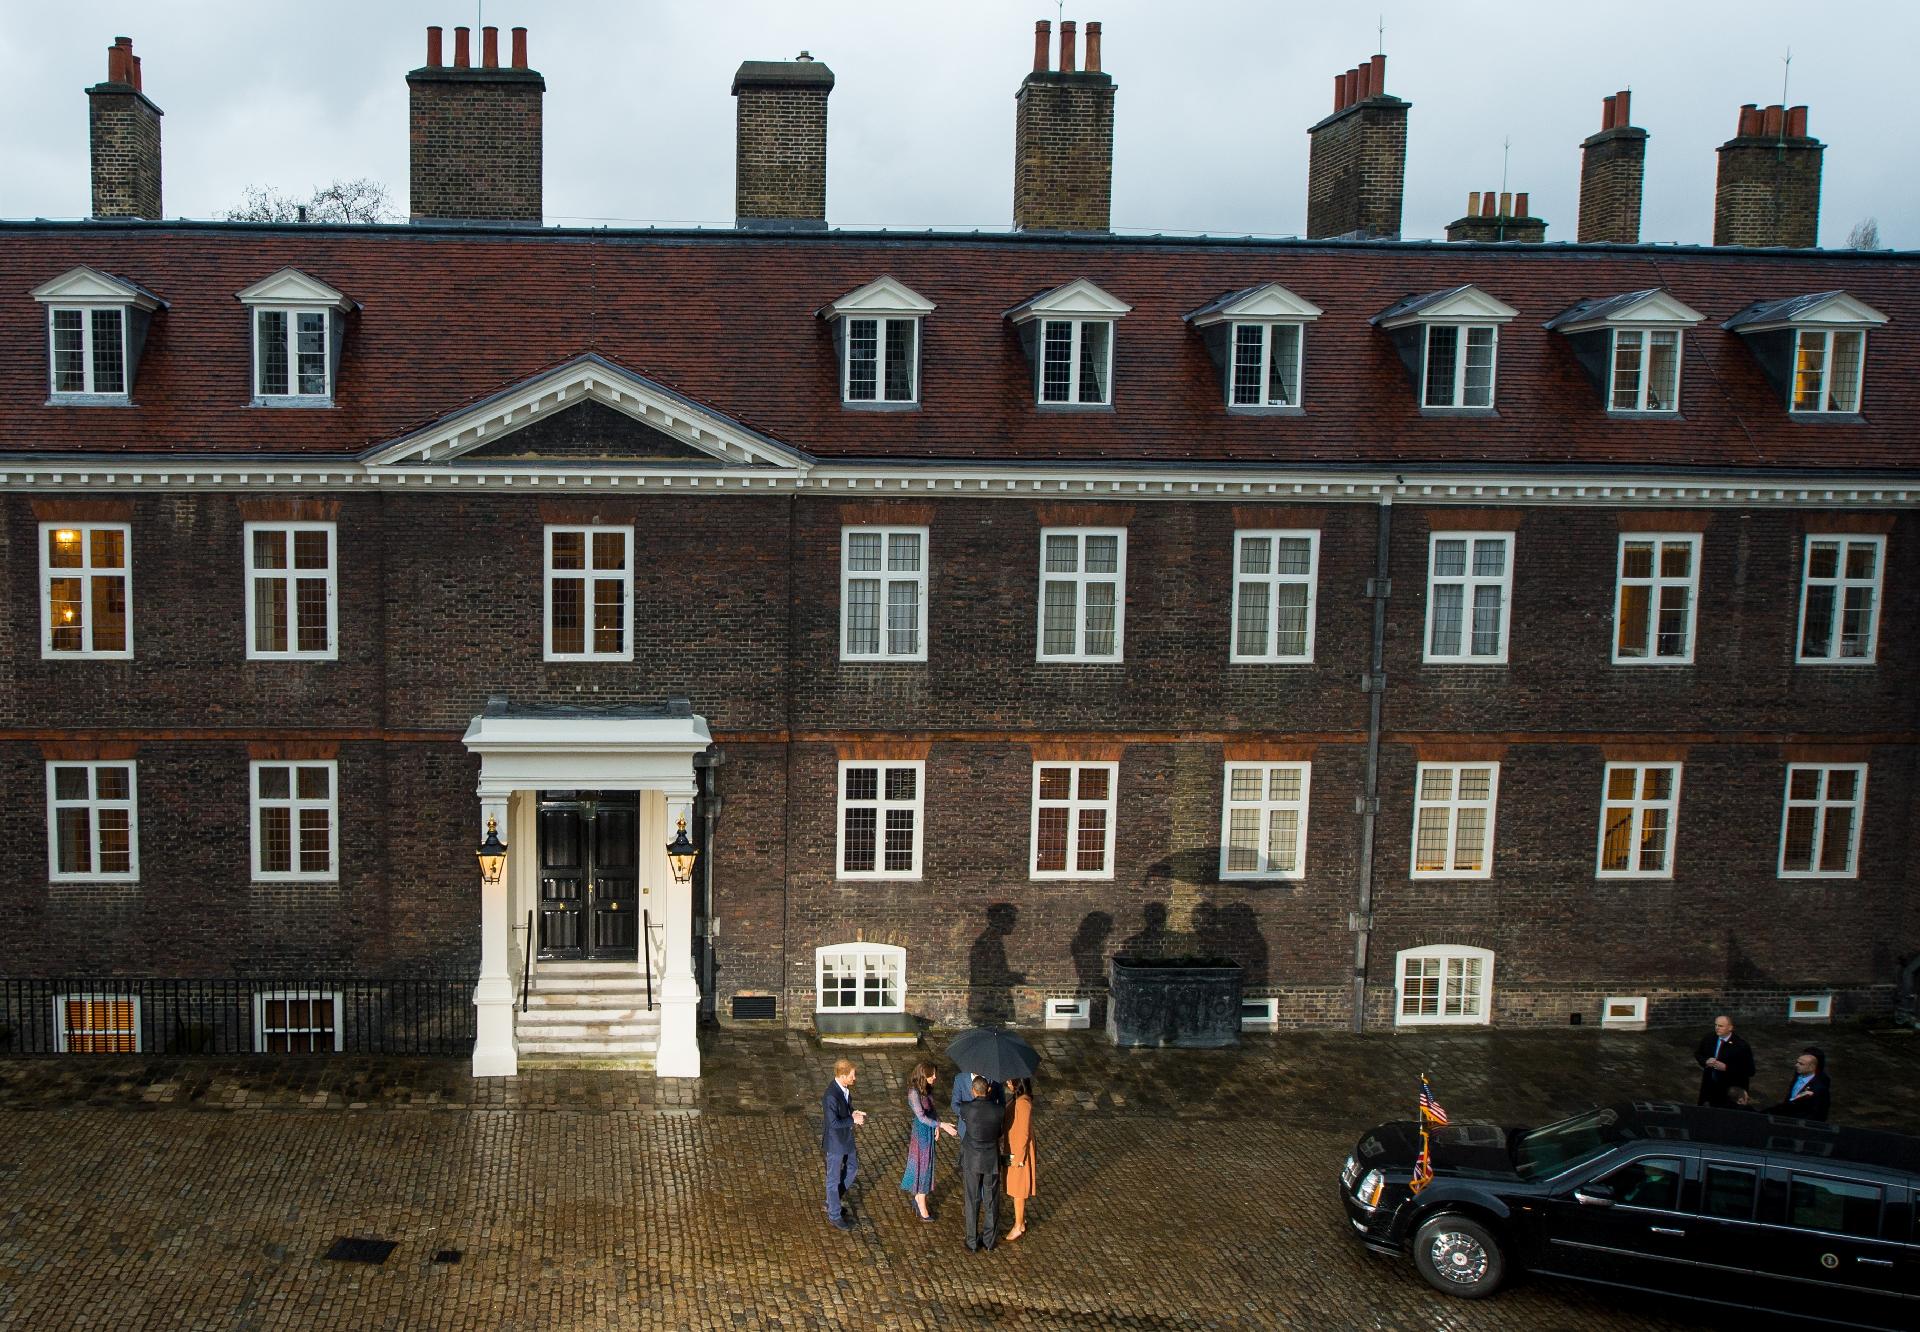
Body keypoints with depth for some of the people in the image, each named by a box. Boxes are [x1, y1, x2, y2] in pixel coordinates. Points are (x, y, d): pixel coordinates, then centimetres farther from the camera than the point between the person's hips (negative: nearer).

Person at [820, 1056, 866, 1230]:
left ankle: (833, 1201, 41)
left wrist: (853, 1113, -7)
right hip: (835, 1142, -9)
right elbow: (834, 1122, -30)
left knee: (852, 1169, 23)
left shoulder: (844, 1087, -6)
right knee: (834, 1179, 9)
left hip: (846, 1138, 9)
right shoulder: (831, 1096, -33)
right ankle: (834, 1216, 27)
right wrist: (853, 1120, -22)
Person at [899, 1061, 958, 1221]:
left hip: (929, 1129, 8)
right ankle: (922, 1207, 15)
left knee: (926, 1164, 18)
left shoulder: (927, 1088, -1)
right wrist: (942, 1125, -31)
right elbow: (921, 1117, -27)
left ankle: (918, 1197, 34)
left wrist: (937, 1126, 3)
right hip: (920, 1131, -8)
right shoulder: (914, 1092, -25)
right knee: (922, 1165, 3)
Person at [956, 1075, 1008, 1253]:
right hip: (992, 1160, 1)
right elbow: (1001, 1133, 3)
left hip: (972, 1160, -1)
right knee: (991, 1200, 16)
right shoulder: (999, 1110, -15)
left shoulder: (967, 1109, -20)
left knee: (973, 1200, 13)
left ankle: (972, 1241, 22)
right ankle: (989, 1239, 28)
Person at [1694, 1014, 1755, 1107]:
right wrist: (1705, 1061, -8)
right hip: (1708, 1087, 5)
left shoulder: (1741, 1045, -17)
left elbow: (1749, 1070, -16)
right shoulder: (1708, 1040, 0)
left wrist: (1726, 1067, -24)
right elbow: (1697, 1054, 16)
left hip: (1731, 1091, -5)